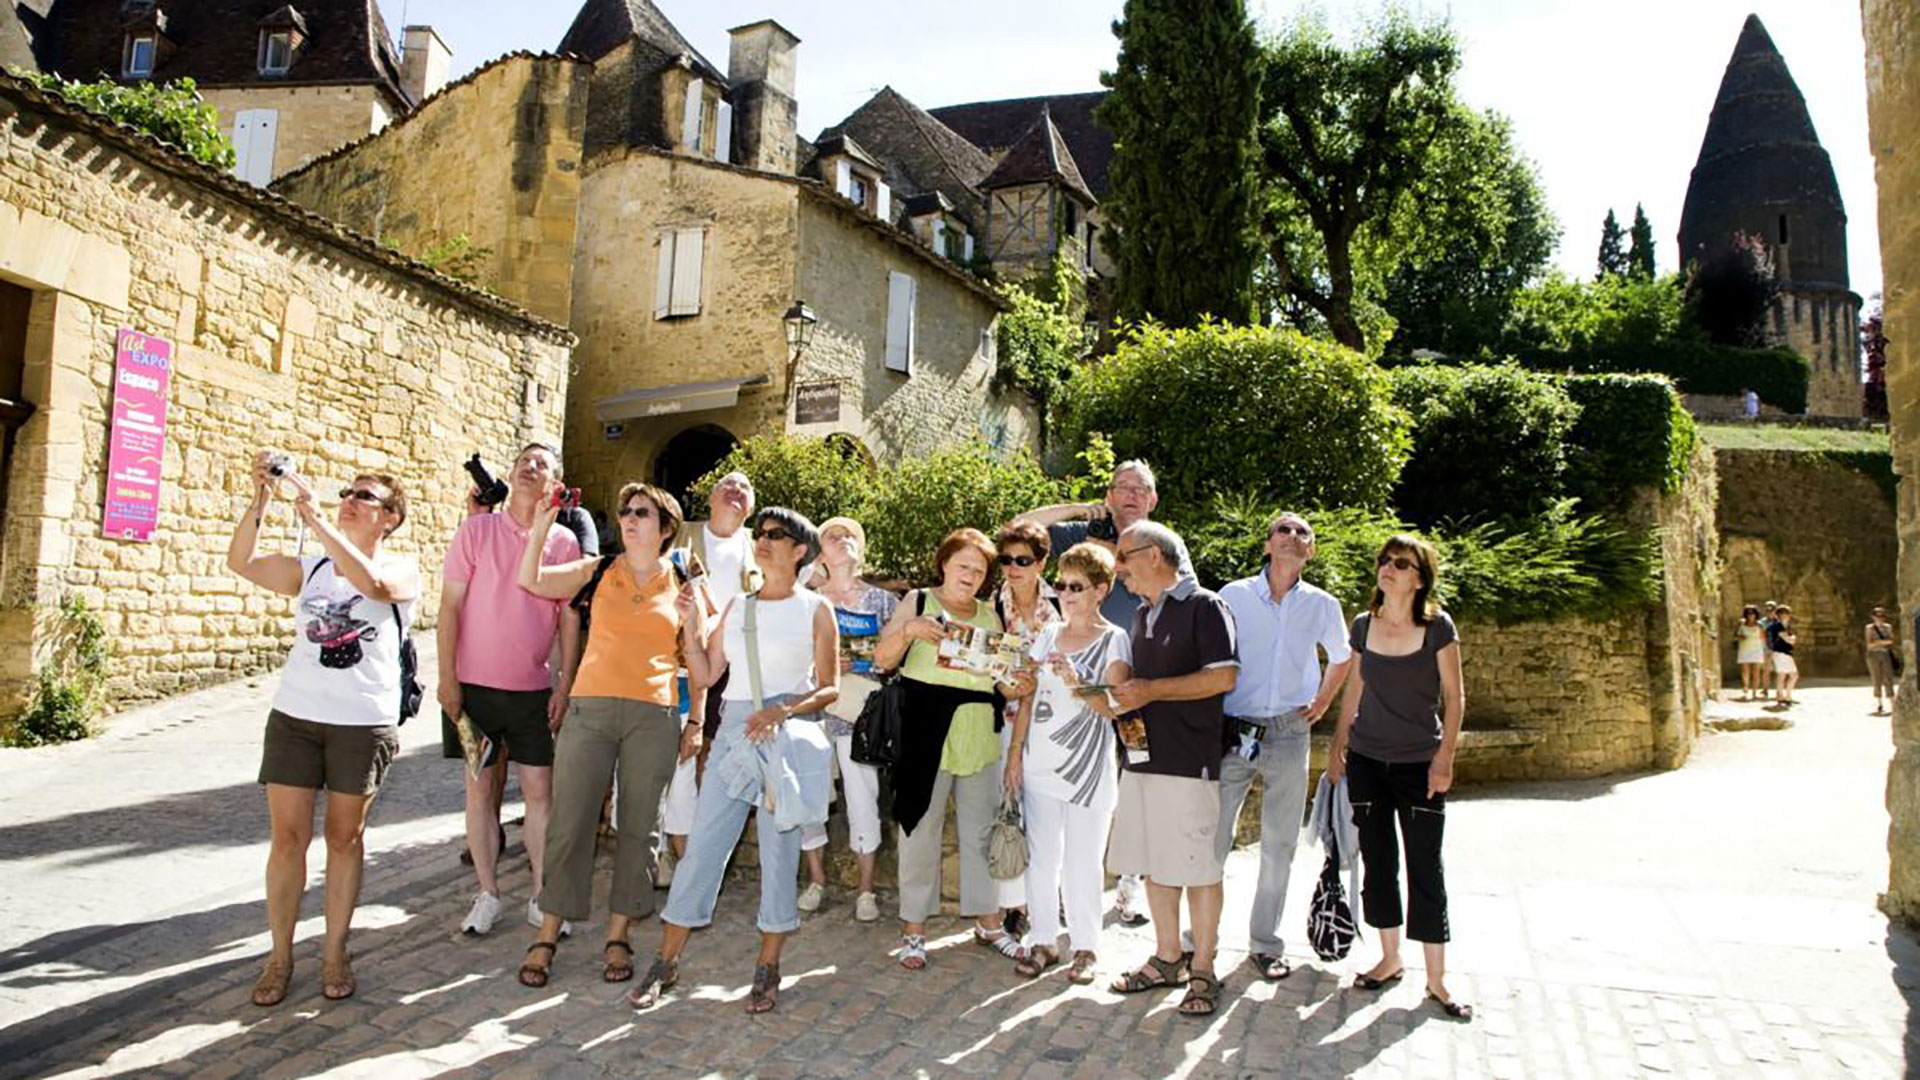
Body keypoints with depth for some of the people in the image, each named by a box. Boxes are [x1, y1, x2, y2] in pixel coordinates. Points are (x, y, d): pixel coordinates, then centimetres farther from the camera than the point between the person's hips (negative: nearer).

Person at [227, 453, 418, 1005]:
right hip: (295, 714, 3)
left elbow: (372, 583, -23)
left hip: (365, 721, -3)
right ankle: (280, 956, 16)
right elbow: (241, 562, 0)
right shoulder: (309, 568, 12)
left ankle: (335, 953, 19)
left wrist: (314, 519, -24)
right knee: (288, 835, 3)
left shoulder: (402, 569, 0)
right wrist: (260, 499, -10)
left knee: (345, 836, 6)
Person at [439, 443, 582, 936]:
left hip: (534, 688, 1)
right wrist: (447, 678, -7)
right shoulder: (476, 530, -2)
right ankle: (487, 895, 21)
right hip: (475, 685, -1)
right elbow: (450, 606, -3)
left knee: (540, 791, 5)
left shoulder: (564, 542, 2)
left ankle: (541, 896, 18)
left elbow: (569, 617, 4)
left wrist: (565, 683, 0)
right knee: (480, 788, 7)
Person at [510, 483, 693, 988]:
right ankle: (547, 935, 15)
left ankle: (618, 936, 19)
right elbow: (530, 581, 0)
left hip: (654, 717, 0)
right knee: (569, 823, 1)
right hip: (590, 709, 0)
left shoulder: (682, 586, 8)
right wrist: (541, 527, -9)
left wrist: (696, 721, 7)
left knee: (637, 827, 6)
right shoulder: (598, 571, 10)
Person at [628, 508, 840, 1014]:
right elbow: (705, 675, 12)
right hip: (734, 731, 4)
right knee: (703, 843, 3)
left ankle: (768, 967, 18)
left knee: (779, 849, 3)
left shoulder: (815, 609, 1)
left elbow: (829, 688, -1)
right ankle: (666, 962, 15)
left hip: (790, 738, -3)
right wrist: (691, 625, 0)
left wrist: (783, 710, -16)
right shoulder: (737, 606, 13)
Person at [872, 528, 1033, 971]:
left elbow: (999, 680, 17)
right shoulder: (919, 602, 1)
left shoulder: (990, 615, 14)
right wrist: (908, 629, -22)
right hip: (926, 734, -4)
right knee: (921, 828, 1)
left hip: (979, 736, 4)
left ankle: (987, 919, 24)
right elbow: (882, 658, -5)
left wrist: (1017, 687, -4)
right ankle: (914, 926, 13)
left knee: (982, 827, 10)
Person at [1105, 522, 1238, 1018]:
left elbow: (1224, 677, -16)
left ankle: (1202, 970, 12)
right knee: (1154, 863, 12)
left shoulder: (1204, 606, -7)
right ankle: (1167, 958, 25)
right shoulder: (1142, 614, 18)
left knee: (1198, 866, 0)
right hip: (1143, 755, 8)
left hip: (1190, 760, -8)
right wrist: (1125, 700, 7)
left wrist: (1151, 690, -18)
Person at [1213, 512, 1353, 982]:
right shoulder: (1233, 595, -2)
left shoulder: (1322, 605, 4)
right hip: (1232, 732, -2)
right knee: (1212, 841, 0)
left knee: (1279, 846, 9)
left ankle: (1265, 944, 24)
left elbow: (1342, 657, 23)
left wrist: (1321, 703, 15)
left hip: (1289, 736, 2)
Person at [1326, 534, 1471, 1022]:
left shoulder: (1437, 626, -8)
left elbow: (1454, 696, -4)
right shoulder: (1364, 625, 3)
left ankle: (1436, 978, 11)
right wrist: (1338, 745, 13)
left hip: (1419, 763, -3)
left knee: (1425, 866, 0)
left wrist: (1444, 758, -10)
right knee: (1377, 860, 10)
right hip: (1367, 761, 4)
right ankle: (1390, 959, 25)